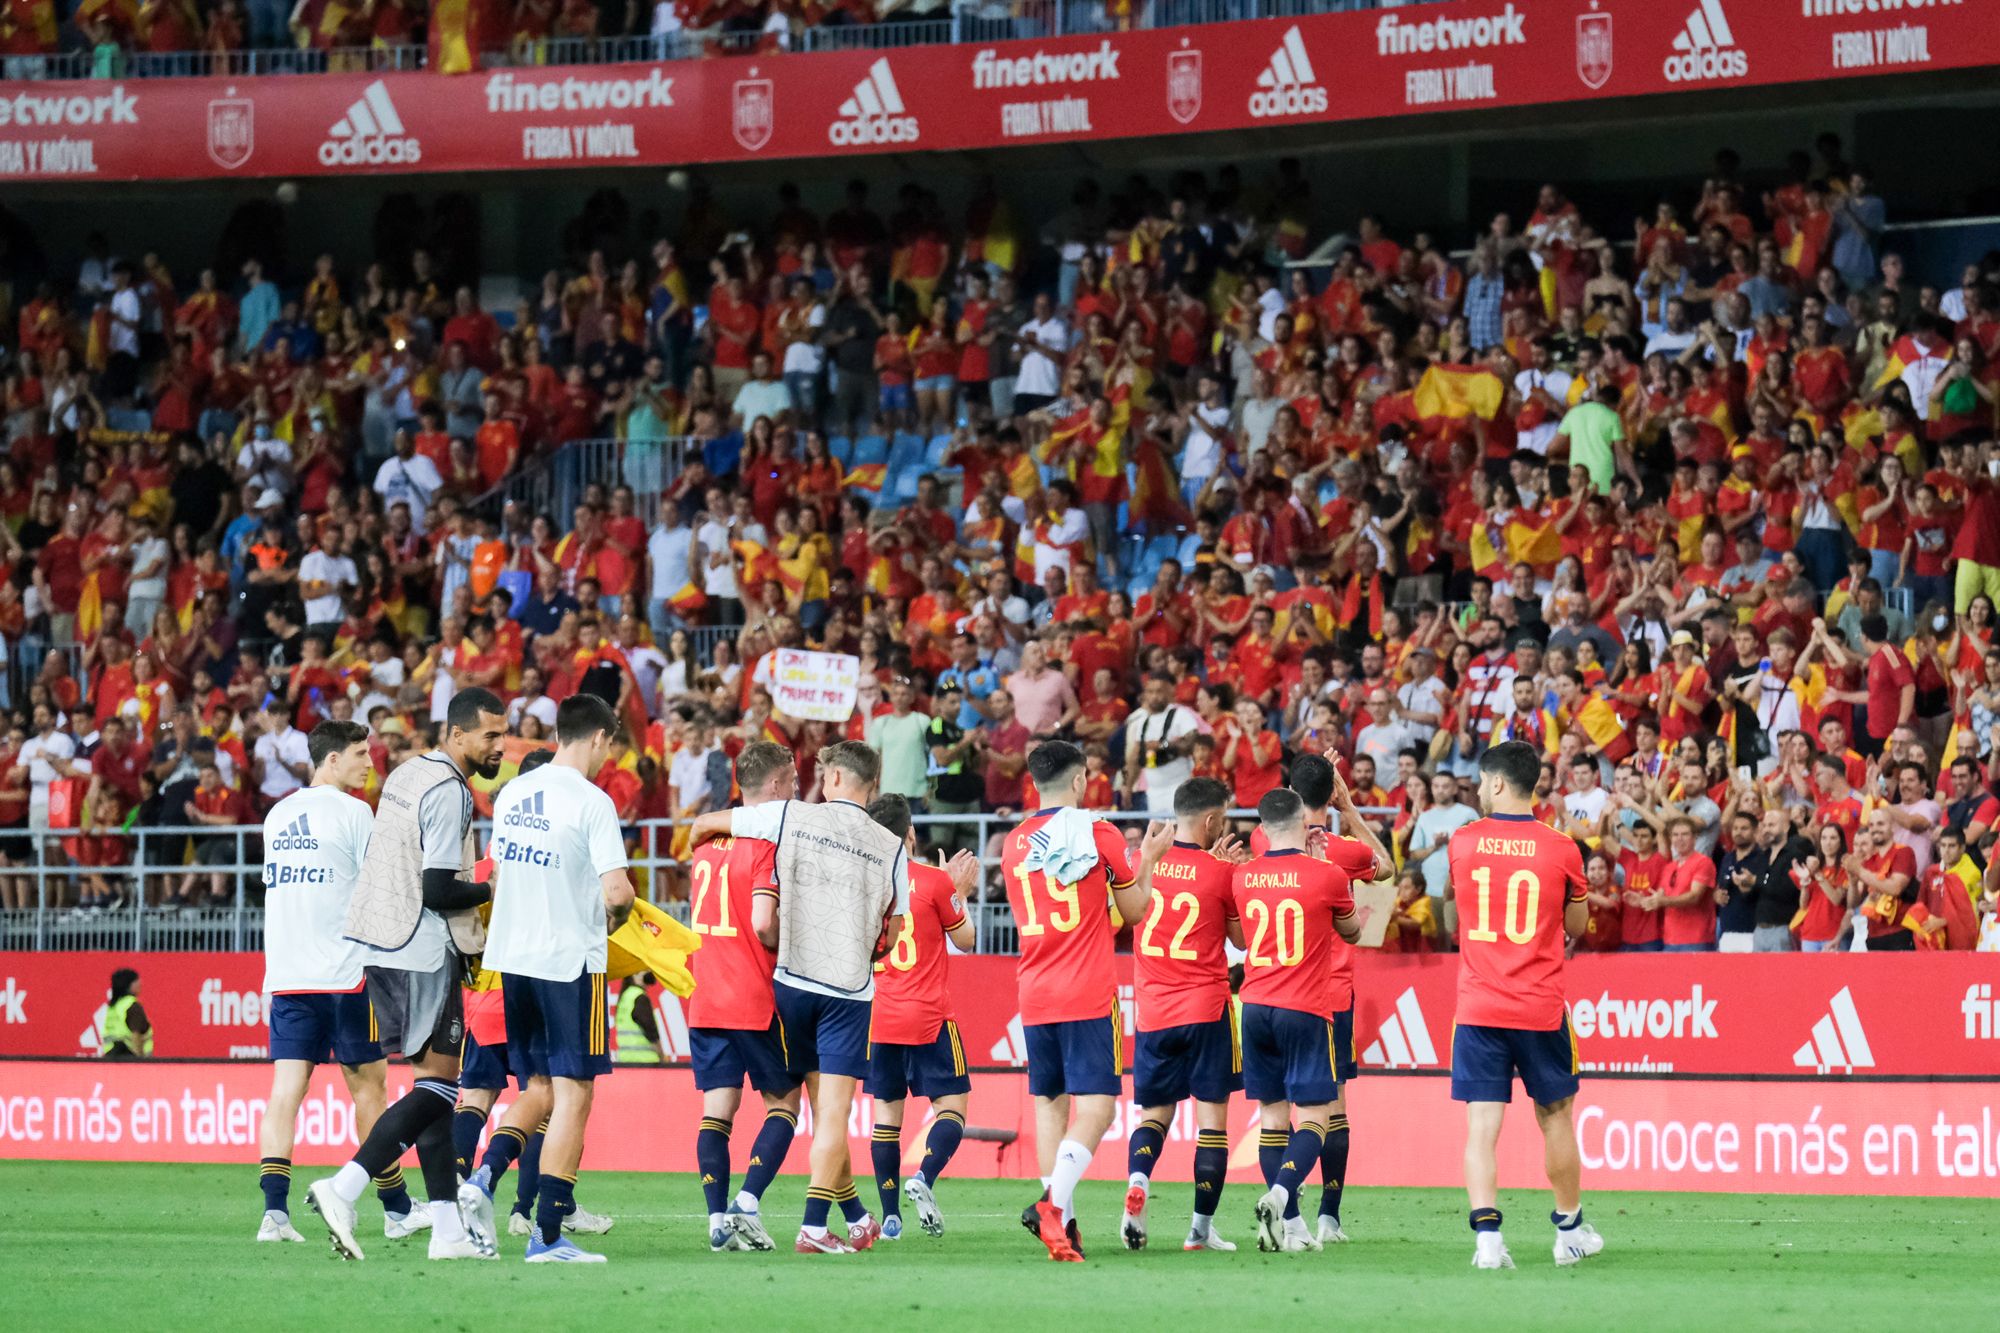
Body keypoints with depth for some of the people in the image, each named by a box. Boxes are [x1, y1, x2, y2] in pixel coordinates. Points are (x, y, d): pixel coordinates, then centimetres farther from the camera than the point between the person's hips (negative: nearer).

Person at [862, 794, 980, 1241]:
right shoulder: (934, 881, -7)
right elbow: (964, 939, 5)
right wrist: (959, 891, 19)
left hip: (878, 1019, 3)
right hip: (929, 1019, -3)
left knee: (886, 1112, 7)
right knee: (951, 1106, 3)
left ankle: (890, 1216, 3)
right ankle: (924, 1178, -23)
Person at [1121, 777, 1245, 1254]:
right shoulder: (1221, 873, -8)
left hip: (1151, 1012, 3)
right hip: (1206, 1009, -3)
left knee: (1154, 1112, 14)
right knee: (1212, 1115, 4)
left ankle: (1137, 1181, -16)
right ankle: (1201, 1228, 1)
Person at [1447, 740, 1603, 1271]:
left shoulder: (1462, 843, 0)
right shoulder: (1560, 850, -3)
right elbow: (1577, 926, 11)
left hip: (1477, 1008, 0)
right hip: (1542, 1009, 0)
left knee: (1481, 1127, -3)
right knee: (1555, 1118, 16)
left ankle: (1487, 1234, -17)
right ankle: (1570, 1231, 27)